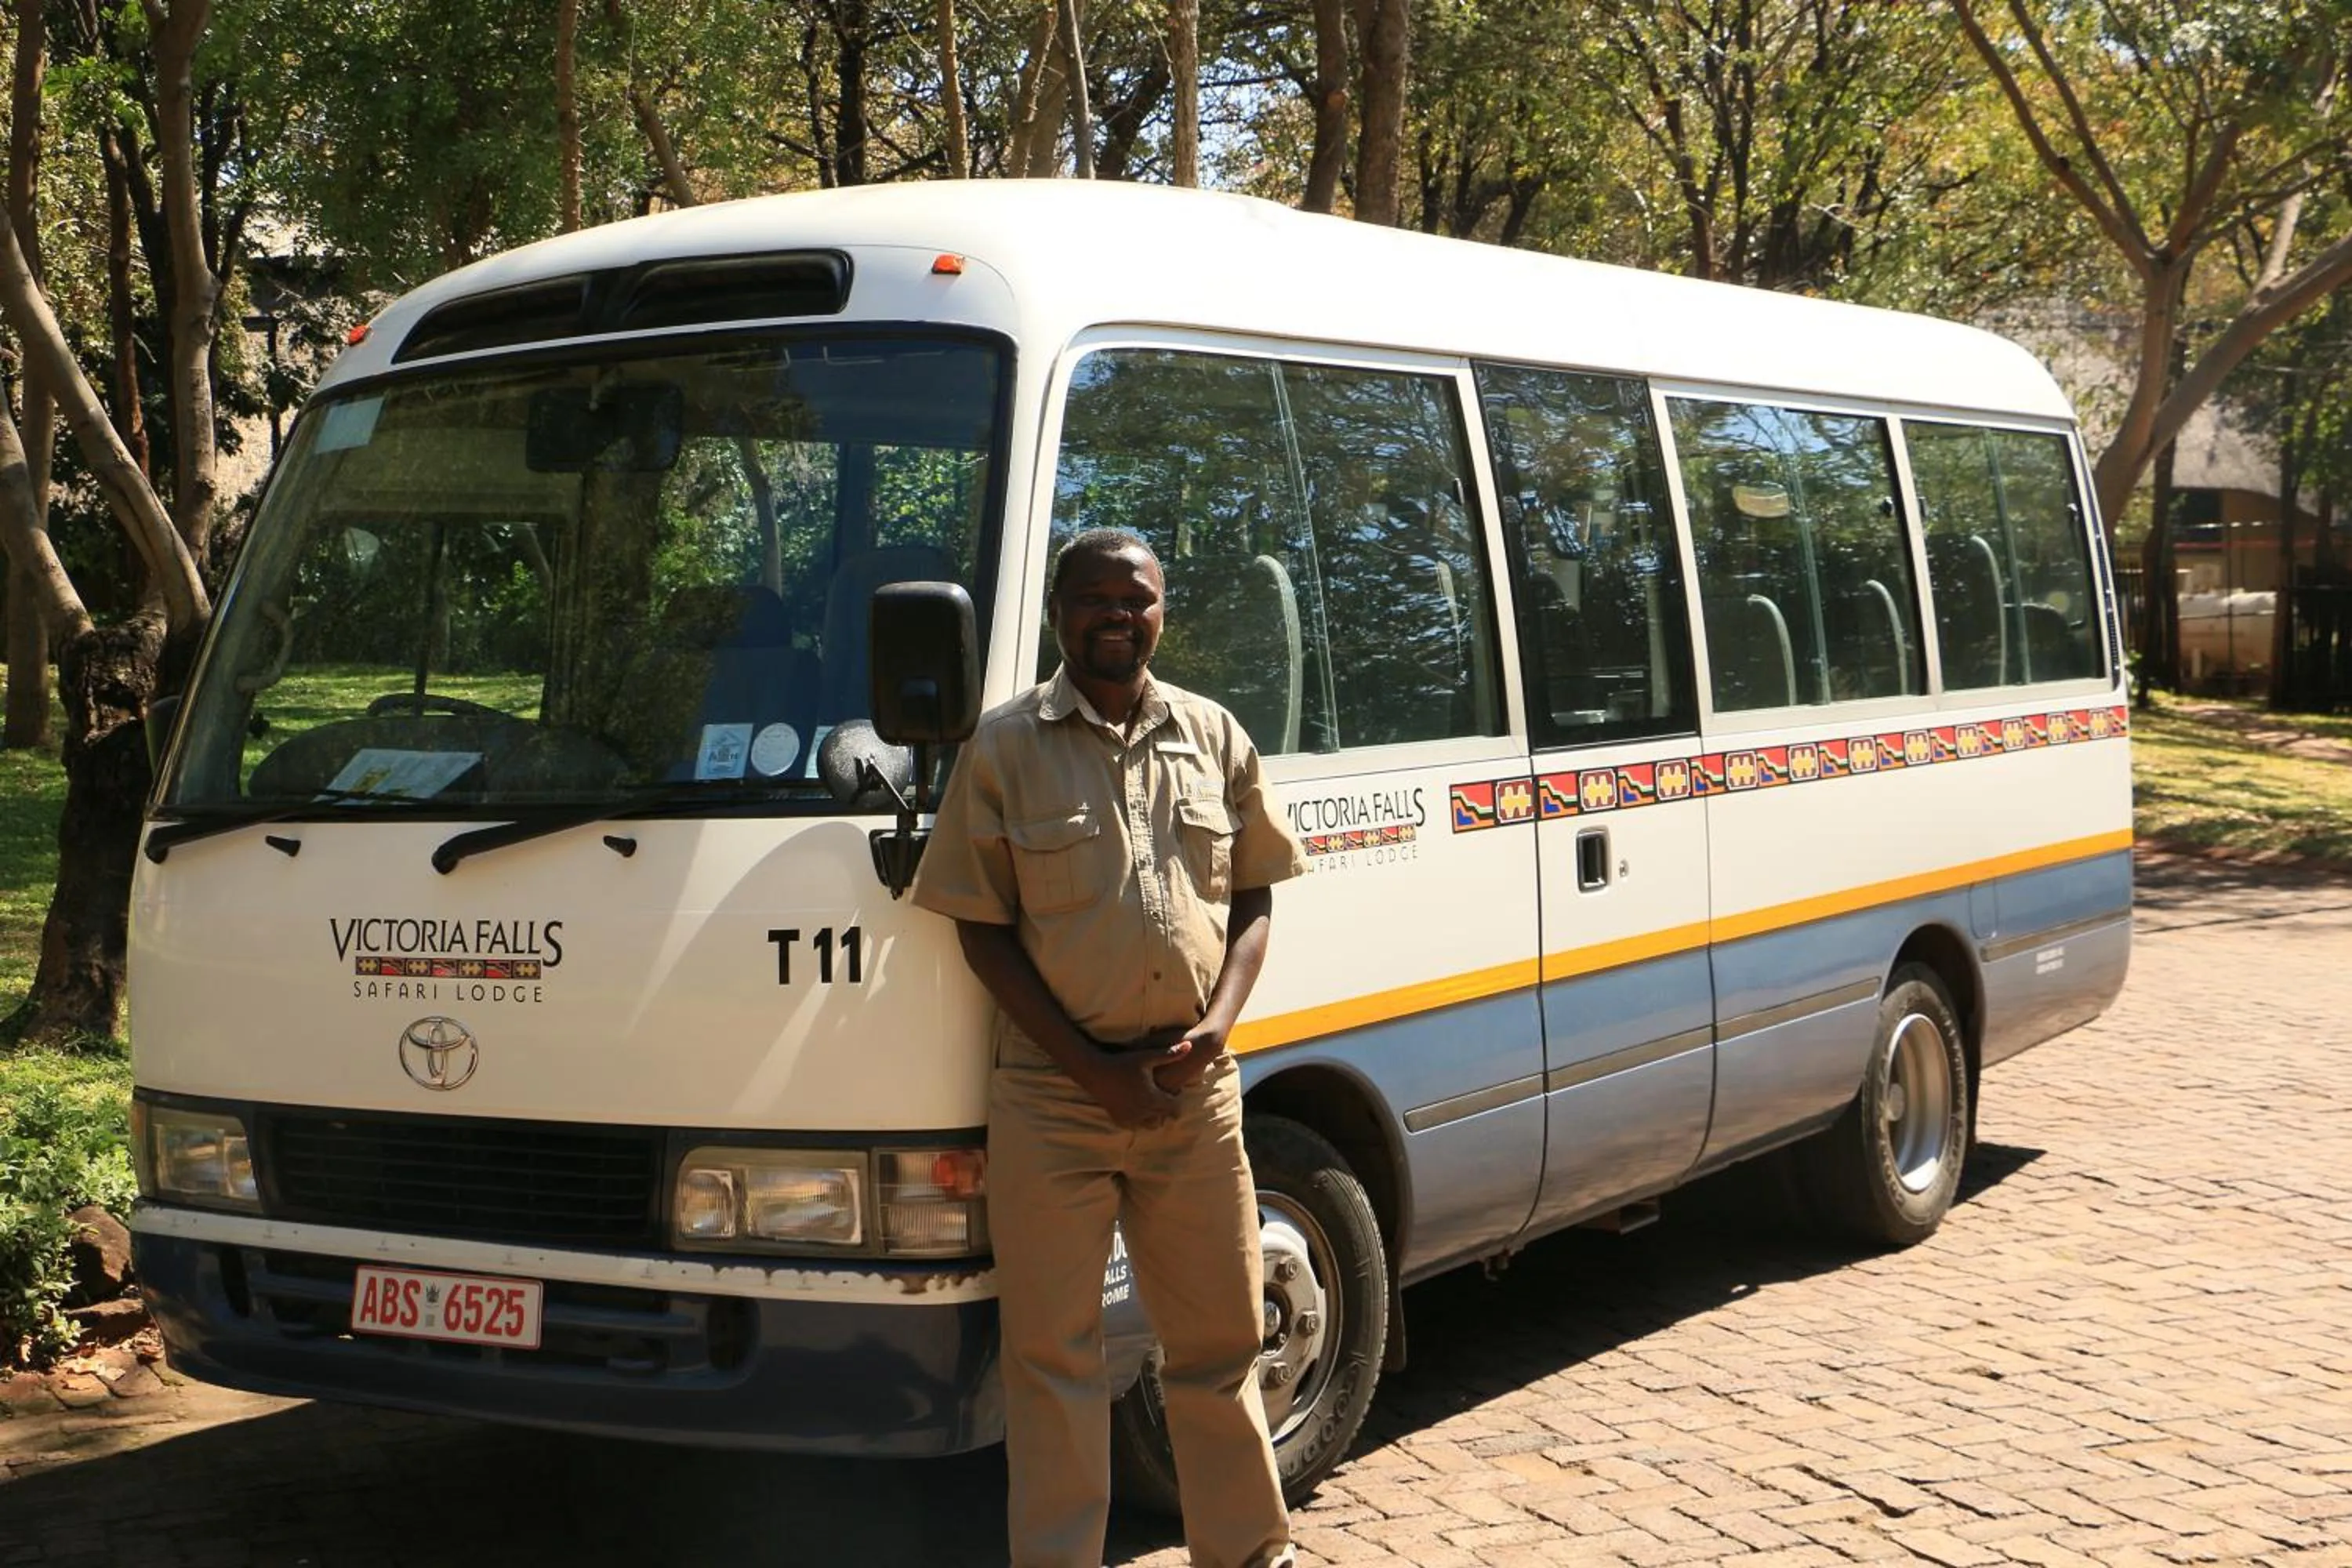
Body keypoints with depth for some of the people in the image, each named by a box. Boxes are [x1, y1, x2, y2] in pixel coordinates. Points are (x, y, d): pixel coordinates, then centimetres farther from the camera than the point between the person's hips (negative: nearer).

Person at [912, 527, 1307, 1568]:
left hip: (1194, 1088, 3)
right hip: (1052, 1097, -3)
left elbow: (1253, 895, 13)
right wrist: (1096, 1069, -11)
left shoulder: (1213, 738, 8)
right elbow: (982, 929, -3)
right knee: (1052, 1352, 3)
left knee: (1219, 1337, 12)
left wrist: (1219, 1021, -6)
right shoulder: (1004, 748, -1)